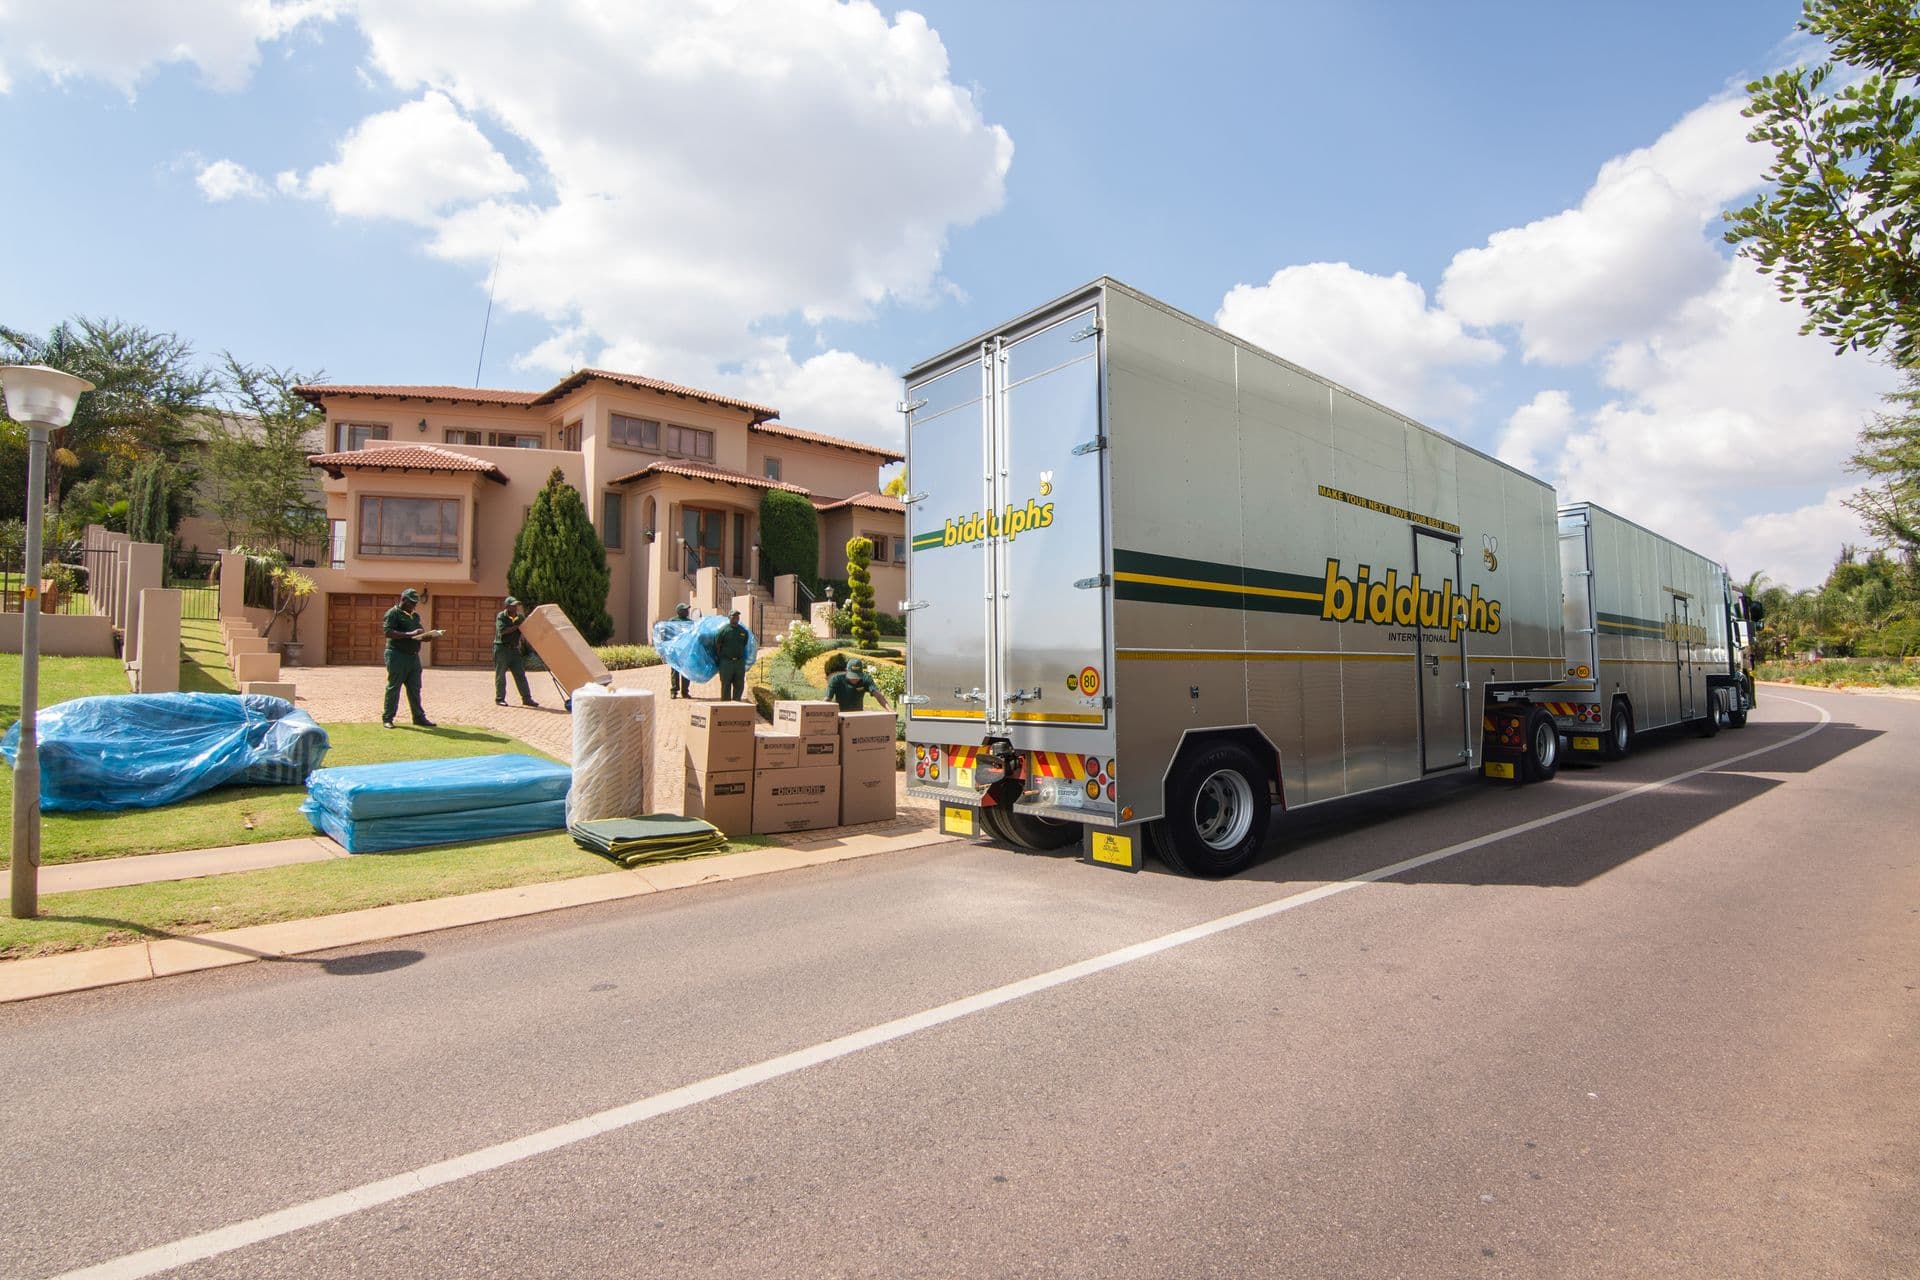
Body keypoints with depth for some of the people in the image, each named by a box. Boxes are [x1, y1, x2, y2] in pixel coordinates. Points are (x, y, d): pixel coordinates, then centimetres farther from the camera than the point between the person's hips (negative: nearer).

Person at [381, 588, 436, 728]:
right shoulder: (393, 613, -6)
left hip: (413, 656, 7)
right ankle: (387, 718, 7)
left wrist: (425, 636, 3)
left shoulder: (415, 616, 18)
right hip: (397, 655, -7)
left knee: (415, 688, 10)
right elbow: (388, 632, -19)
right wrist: (410, 634, -26)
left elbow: (419, 633, 26)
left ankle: (419, 717, 15)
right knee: (393, 687, -1)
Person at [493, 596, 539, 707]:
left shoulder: (520, 616, 8)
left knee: (520, 674, 3)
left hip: (515, 649, 5)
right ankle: (499, 699, 12)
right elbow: (502, 630, -22)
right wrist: (517, 626, -21)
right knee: (500, 675, 3)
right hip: (502, 648, -5)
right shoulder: (501, 616, -7)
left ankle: (526, 698, 4)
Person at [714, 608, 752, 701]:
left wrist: (741, 657, 12)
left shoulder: (744, 631, 8)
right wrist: (720, 659, -1)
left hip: (740, 661, 4)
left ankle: (736, 702, 17)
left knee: (739, 685, 6)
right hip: (726, 661, -4)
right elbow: (717, 646, -1)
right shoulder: (723, 630, -3)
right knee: (726, 685, 2)